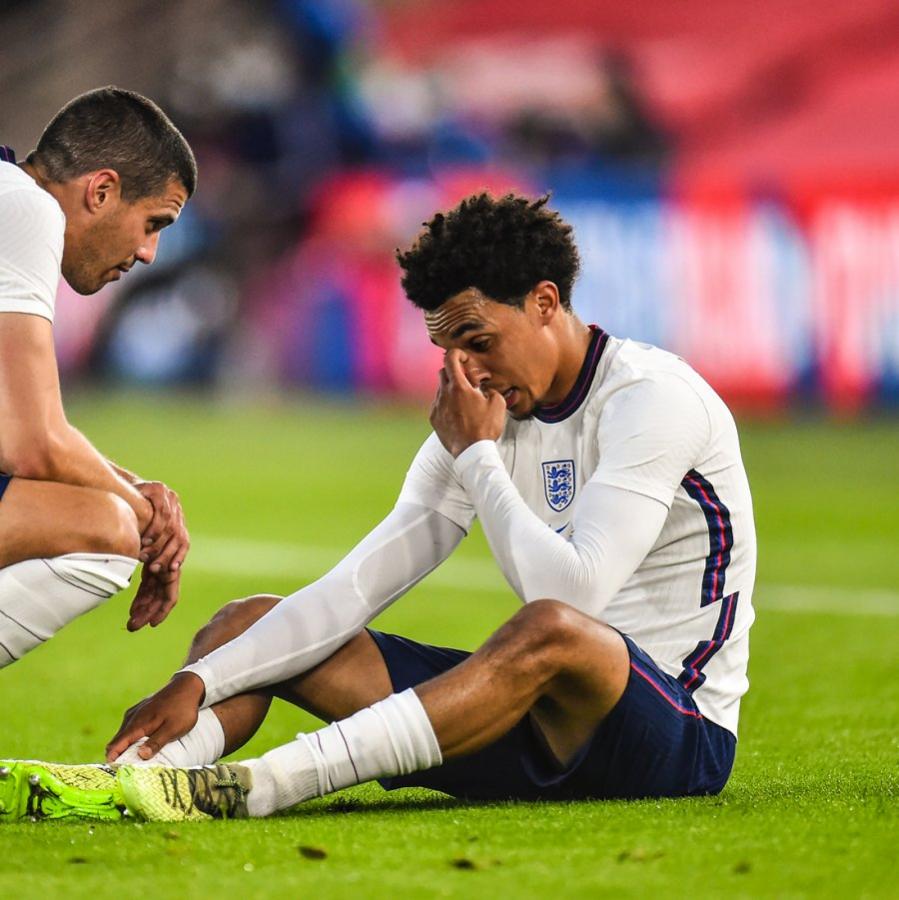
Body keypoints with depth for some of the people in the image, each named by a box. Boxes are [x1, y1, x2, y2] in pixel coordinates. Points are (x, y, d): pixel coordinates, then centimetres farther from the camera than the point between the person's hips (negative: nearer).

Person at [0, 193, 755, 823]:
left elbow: (571, 593, -25)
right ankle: (131, 779, -30)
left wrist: (476, 456, -14)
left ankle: (244, 790, -51)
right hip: (542, 728, 8)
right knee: (252, 621, 2)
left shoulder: (653, 398, -13)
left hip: (681, 732, -8)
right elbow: (359, 586, 3)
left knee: (554, 632, -42)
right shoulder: (488, 420, 10)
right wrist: (201, 682, -9)